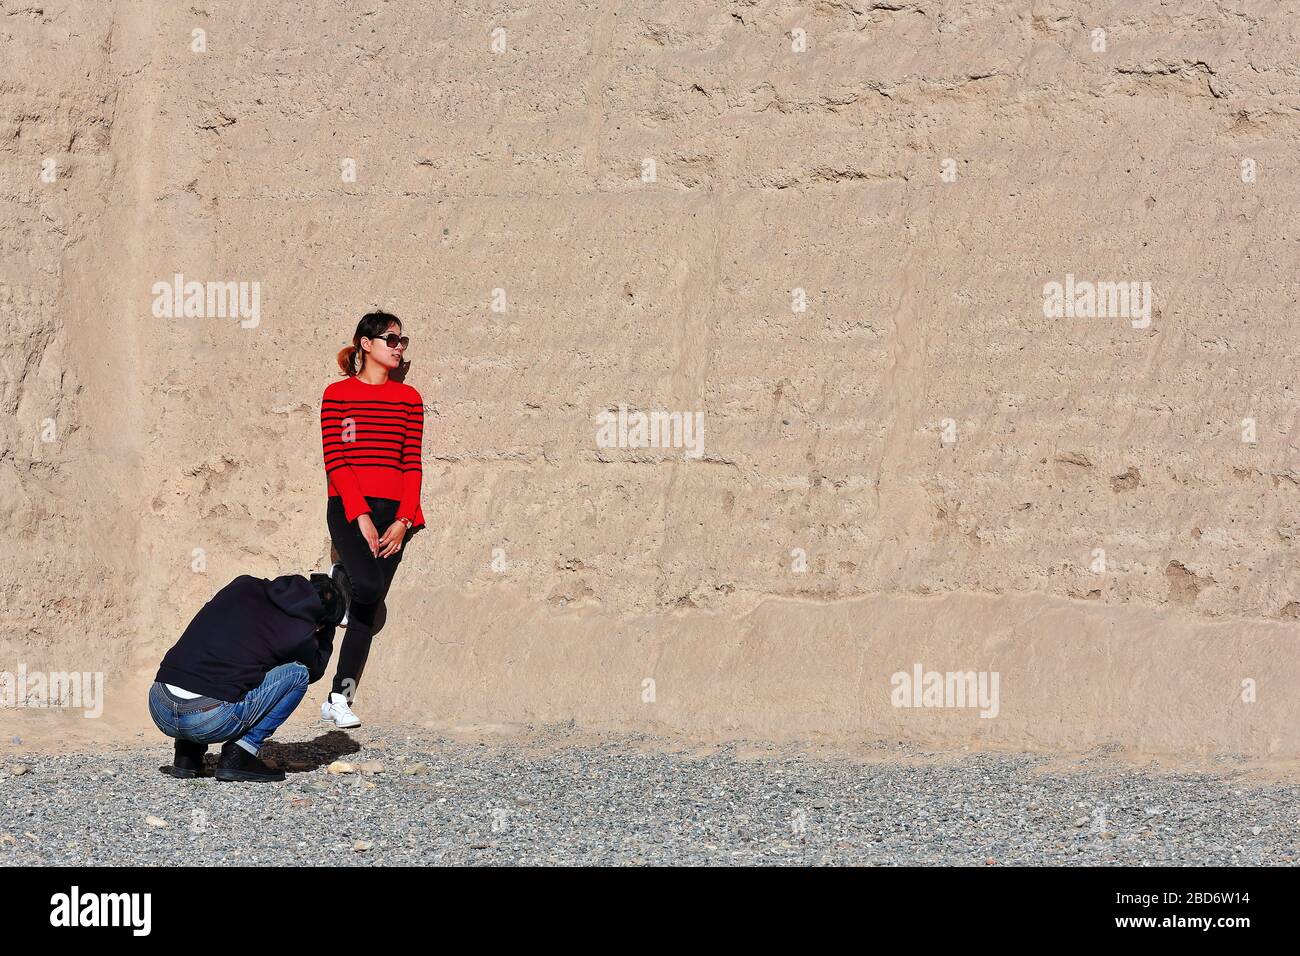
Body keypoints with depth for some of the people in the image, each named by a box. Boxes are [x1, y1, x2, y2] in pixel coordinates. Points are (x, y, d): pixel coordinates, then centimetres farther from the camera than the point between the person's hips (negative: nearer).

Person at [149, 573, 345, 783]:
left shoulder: (243, 585, 16)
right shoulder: (299, 632, 1)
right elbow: (315, 669, 24)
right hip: (209, 722, -6)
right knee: (299, 673, 10)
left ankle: (186, 755, 23)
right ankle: (239, 755, 4)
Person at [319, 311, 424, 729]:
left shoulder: (408, 397, 11)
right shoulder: (338, 394, 3)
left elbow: (412, 464, 6)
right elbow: (334, 460, -4)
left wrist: (403, 521, -7)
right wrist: (360, 517, -13)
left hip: (392, 510, 3)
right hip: (348, 507, -3)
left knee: (368, 607, -1)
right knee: (368, 587, -27)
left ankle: (338, 698, 4)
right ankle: (340, 579, 8)